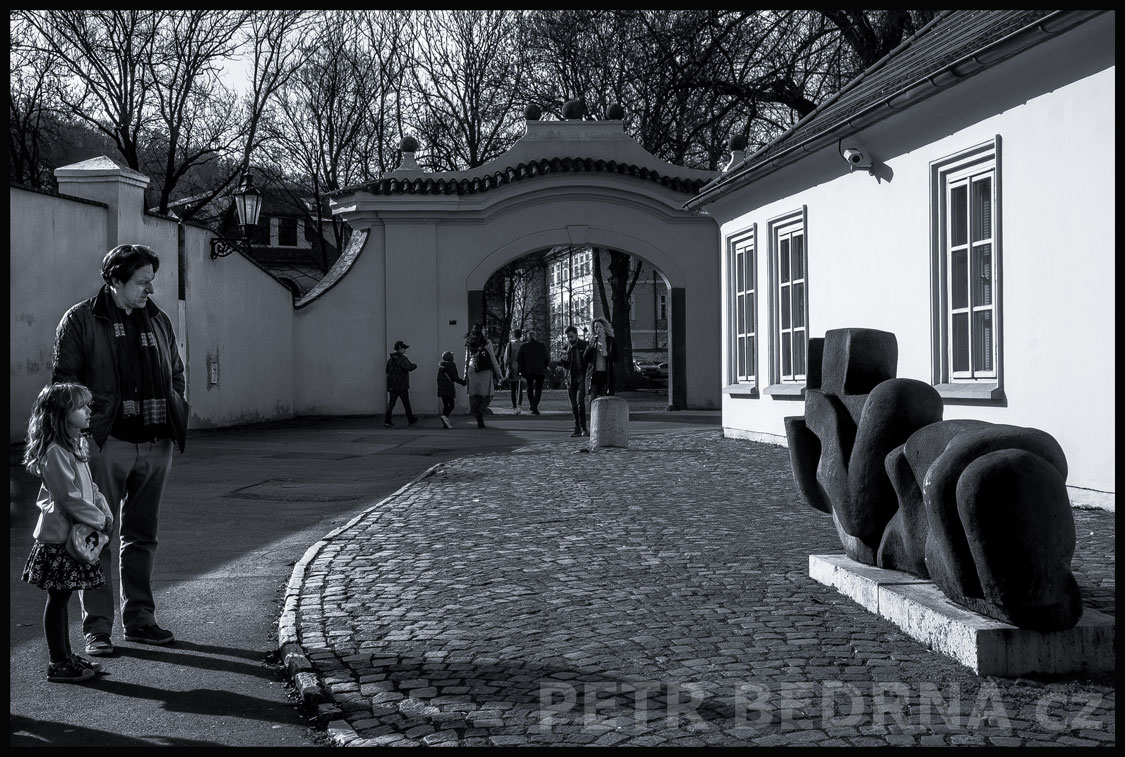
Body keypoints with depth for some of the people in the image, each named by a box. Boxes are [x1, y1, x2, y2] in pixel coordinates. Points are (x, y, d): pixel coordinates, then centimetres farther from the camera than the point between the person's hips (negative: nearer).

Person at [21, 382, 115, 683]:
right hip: (58, 538, -9)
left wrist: (104, 510, 4)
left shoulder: (77, 445, 11)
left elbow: (89, 486, 19)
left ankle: (65, 656, 24)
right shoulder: (55, 452, -20)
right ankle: (58, 664, 8)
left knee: (62, 598, 16)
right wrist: (99, 520, -14)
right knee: (57, 599, 0)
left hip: (75, 536, 9)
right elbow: (69, 497, -23)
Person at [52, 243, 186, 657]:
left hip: (154, 444, 5)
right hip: (106, 443, -5)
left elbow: (176, 373, 22)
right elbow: (64, 381, -4)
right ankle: (97, 627, 2)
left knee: (142, 535, 11)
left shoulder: (158, 321, 15)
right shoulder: (80, 320, -1)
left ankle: (139, 619, 20)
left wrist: (176, 423, 11)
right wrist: (80, 433, -13)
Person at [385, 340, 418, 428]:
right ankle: (411, 420, 21)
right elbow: (409, 367, -27)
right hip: (402, 385, -6)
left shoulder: (391, 359, 11)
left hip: (392, 385, 6)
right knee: (406, 403, 8)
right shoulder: (402, 359, -14)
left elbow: (387, 370, 19)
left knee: (391, 403, 3)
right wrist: (414, 365, -7)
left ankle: (387, 420, -8)